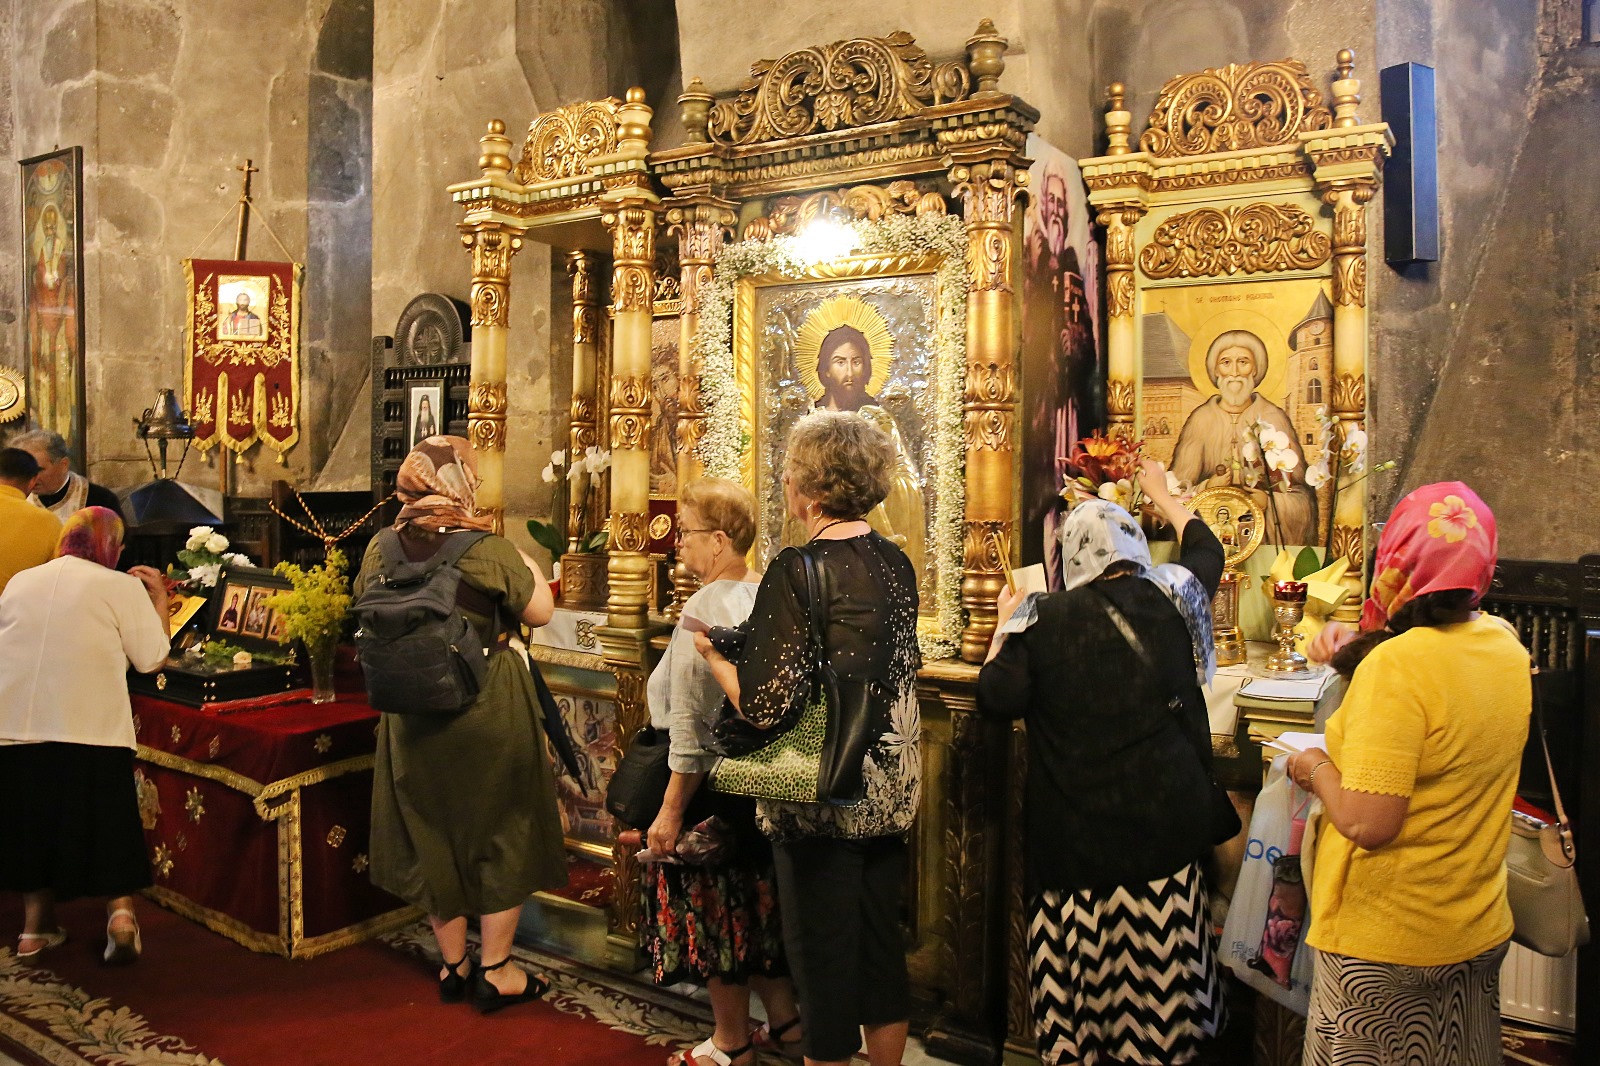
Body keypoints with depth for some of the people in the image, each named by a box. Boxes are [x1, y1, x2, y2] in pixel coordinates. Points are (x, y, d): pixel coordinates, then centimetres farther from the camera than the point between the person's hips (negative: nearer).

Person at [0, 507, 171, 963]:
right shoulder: (123, 587, -5)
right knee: (107, 826, 9)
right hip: (90, 732, -4)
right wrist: (159, 599, 7)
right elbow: (151, 658, -4)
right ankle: (120, 910, -1)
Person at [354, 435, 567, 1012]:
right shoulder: (489, 549, -19)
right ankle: (495, 971, 20)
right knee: (499, 833, 11)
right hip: (489, 710, -4)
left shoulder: (381, 549, -6)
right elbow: (540, 612, -9)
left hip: (413, 715, 4)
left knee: (432, 834, 18)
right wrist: (530, 566, 8)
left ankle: (453, 965, 31)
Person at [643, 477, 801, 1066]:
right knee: (754, 898, 21)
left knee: (712, 905, 9)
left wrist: (671, 808, -17)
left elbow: (692, 724, -22)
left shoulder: (704, 609, -21)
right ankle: (783, 1016, 32)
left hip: (714, 781, -8)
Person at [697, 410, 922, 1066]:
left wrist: (712, 655, -5)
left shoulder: (796, 571, -20)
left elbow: (764, 703, -23)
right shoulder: (894, 563, 0)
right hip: (891, 786, 7)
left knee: (823, 949, 10)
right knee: (882, 941, 20)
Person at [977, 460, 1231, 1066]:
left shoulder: (1043, 620, -9)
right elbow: (1206, 551, 21)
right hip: (1164, 818, 2)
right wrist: (1162, 495, 35)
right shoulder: (1170, 598, -1)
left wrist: (1006, 627, 7)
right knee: (1158, 959, 12)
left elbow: (996, 701, -7)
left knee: (1079, 961, 11)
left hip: (1075, 828, -2)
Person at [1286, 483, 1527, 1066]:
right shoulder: (1505, 645, -3)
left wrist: (1317, 765, -11)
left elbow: (1368, 823, -29)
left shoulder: (1395, 664, -26)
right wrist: (1359, 647, 3)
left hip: (1384, 941, -7)